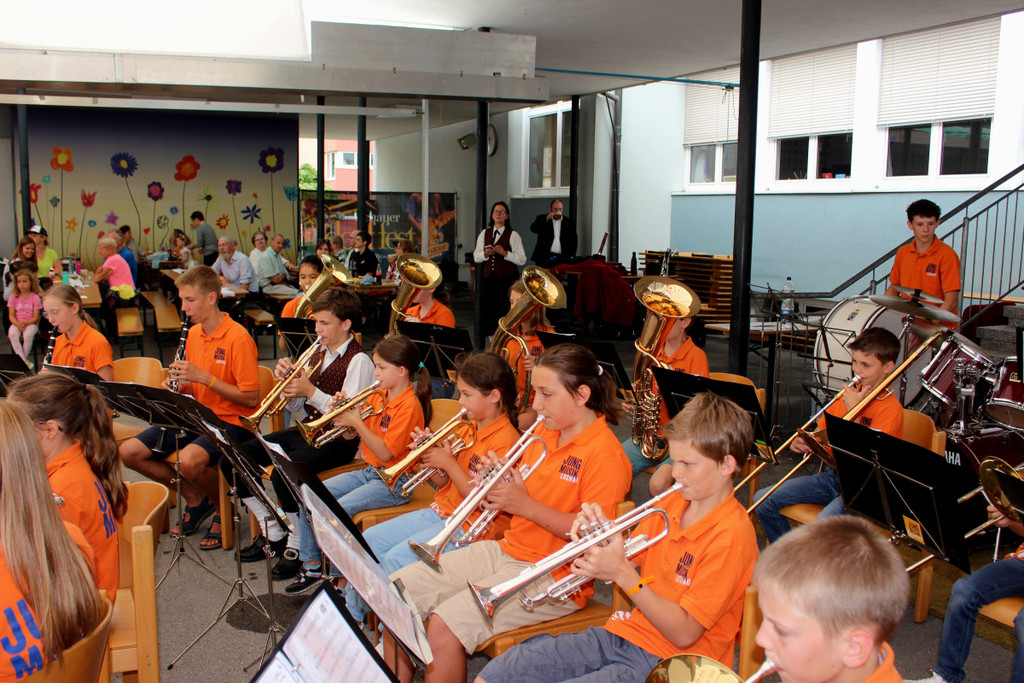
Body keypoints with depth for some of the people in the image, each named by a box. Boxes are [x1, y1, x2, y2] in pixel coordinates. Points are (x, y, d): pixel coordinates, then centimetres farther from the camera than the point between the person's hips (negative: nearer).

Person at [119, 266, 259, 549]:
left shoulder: (237, 337, -16)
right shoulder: (193, 333, 9)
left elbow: (251, 398, -19)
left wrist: (203, 377, -22)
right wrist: (178, 386, -4)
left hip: (231, 421, -8)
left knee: (189, 460, -35)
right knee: (129, 452, -4)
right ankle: (195, 499, 11)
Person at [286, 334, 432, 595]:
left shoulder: (409, 406, -16)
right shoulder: (377, 396, 8)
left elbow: (385, 453, -21)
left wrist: (357, 422, -19)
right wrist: (344, 413, -7)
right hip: (368, 472, 9)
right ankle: (311, 566, 8)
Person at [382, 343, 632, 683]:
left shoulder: (605, 454, -16)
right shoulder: (544, 432, 10)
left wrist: (525, 504, -23)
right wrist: (499, 485, -5)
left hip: (553, 577, -8)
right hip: (507, 550, 9)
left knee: (444, 624, -26)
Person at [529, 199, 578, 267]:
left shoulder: (569, 222, 12)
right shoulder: (542, 219, 10)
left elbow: (573, 240, 11)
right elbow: (533, 229, -7)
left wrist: (571, 256, 1)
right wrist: (546, 219, -13)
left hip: (562, 258, 0)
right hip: (544, 258, 0)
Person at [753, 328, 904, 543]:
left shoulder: (891, 408, -12)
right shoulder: (849, 394, 9)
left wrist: (853, 412, -19)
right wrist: (803, 442, -9)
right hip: (833, 476, 7)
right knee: (763, 500, -5)